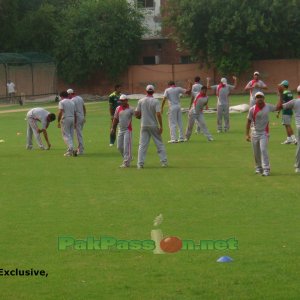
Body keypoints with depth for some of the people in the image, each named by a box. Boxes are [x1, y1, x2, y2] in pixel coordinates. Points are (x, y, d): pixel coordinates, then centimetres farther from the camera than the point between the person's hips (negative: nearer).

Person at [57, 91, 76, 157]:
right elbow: (75, 113, 15)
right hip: (72, 119, 6)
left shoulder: (61, 102, -5)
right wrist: (75, 123, 21)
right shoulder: (72, 102, 15)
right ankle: (69, 150, 14)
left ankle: (71, 148, -22)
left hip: (65, 119, -6)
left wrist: (58, 122, -10)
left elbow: (60, 112, -15)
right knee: (71, 135, 11)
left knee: (66, 135, -6)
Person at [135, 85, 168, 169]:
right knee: (159, 144, 8)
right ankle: (164, 161, 6)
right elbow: (158, 114, -17)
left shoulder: (141, 101, 0)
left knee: (142, 145, 3)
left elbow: (136, 114, 0)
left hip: (144, 125, 2)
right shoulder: (155, 101, -9)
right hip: (154, 125, -2)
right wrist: (161, 126, -12)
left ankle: (140, 163, -4)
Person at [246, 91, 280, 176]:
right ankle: (258, 168, 27)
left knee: (263, 150, -16)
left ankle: (266, 169, -18)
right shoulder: (252, 109, -7)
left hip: (264, 132, -1)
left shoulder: (268, 107, -3)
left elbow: (278, 107, 4)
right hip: (254, 133, 1)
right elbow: (248, 122, -2)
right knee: (256, 152, 9)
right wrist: (247, 134, -4)